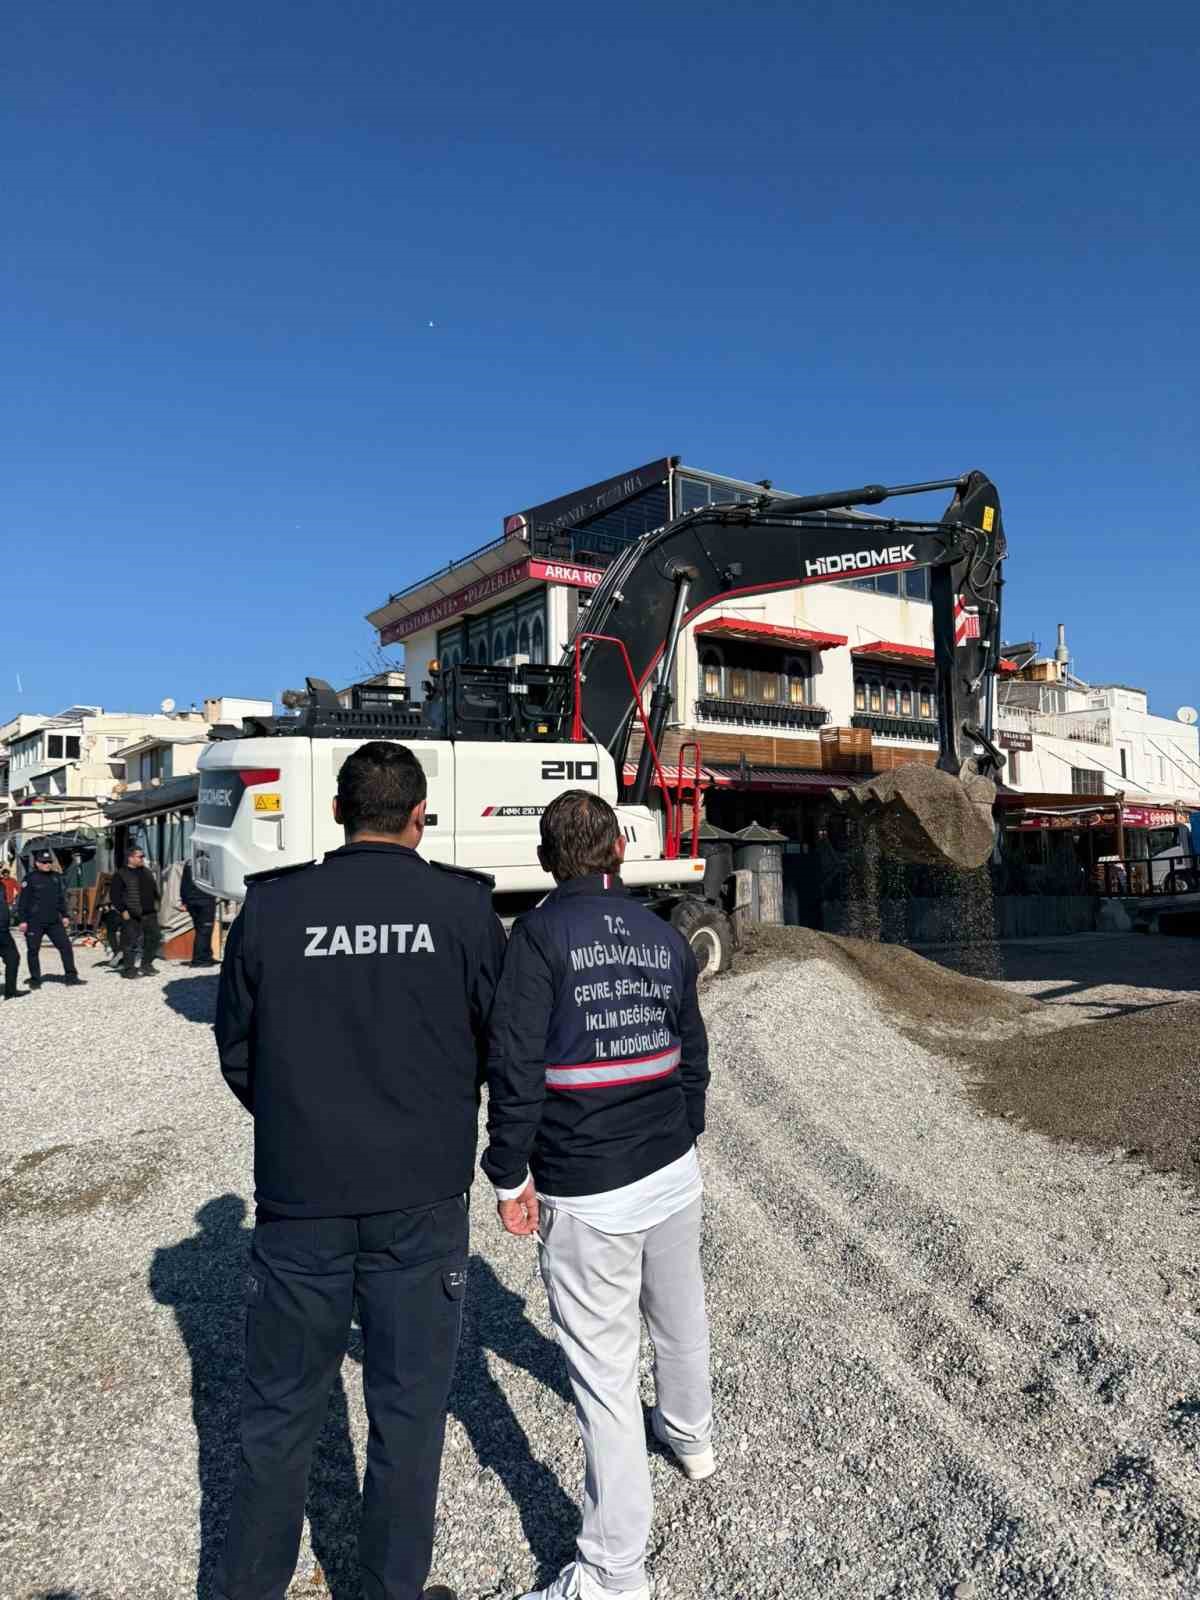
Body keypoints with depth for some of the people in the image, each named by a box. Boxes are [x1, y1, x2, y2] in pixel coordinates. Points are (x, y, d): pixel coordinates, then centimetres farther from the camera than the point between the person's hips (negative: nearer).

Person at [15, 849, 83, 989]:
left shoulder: (56, 877, 10)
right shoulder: (30, 878, -5)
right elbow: (22, 901, -5)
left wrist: (64, 915, 15)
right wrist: (22, 920, -9)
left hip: (54, 921, 4)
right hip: (34, 923, -4)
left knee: (65, 946, -1)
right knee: (33, 950, 5)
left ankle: (71, 976, 3)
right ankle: (35, 980, 17)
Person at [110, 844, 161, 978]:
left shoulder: (146, 872, 15)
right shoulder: (120, 874, -6)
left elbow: (154, 889, 24)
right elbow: (114, 895, -9)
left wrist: (155, 903, 16)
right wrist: (123, 910, -14)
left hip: (149, 913, 7)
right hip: (131, 915, -7)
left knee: (152, 938, 8)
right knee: (130, 942, -4)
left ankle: (146, 965, 21)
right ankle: (128, 968, 3)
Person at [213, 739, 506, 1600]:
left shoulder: (271, 909, -6)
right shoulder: (463, 908, -9)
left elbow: (239, 1054, 4)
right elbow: (502, 1046, -2)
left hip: (298, 1195, 2)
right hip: (421, 1201, -1)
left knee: (282, 1407, 20)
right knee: (408, 1408, 16)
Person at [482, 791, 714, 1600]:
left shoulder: (540, 934, -13)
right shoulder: (666, 937, 3)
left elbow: (516, 1067, -16)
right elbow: (694, 1058, 12)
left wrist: (511, 1176, -7)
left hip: (585, 1191, -6)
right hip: (674, 1170, 6)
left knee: (604, 1368, 4)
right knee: (680, 1317, 27)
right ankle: (692, 1434, 51)